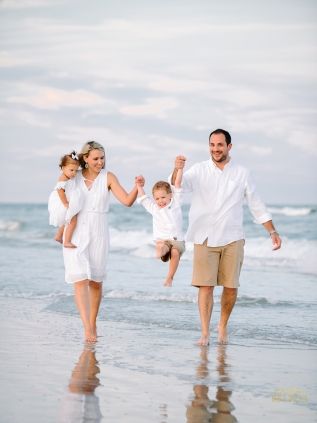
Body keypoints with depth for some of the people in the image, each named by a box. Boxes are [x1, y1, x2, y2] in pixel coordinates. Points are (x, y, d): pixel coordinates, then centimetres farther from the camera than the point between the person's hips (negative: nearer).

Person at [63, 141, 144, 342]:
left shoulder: (108, 177, -3)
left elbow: (127, 201, -11)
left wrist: (137, 186, -29)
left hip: (98, 234, 0)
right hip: (76, 234, 0)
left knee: (96, 281, 9)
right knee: (80, 280, -11)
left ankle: (93, 323, 27)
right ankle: (87, 329, -17)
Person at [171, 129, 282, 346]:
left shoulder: (242, 173, 5)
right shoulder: (199, 170, 2)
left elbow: (257, 205, 11)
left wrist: (273, 232, 7)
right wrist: (177, 170, -39)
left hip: (232, 239, 1)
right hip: (205, 238, -1)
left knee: (231, 287, 2)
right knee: (206, 286, -6)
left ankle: (223, 326, 23)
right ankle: (205, 333, -1)